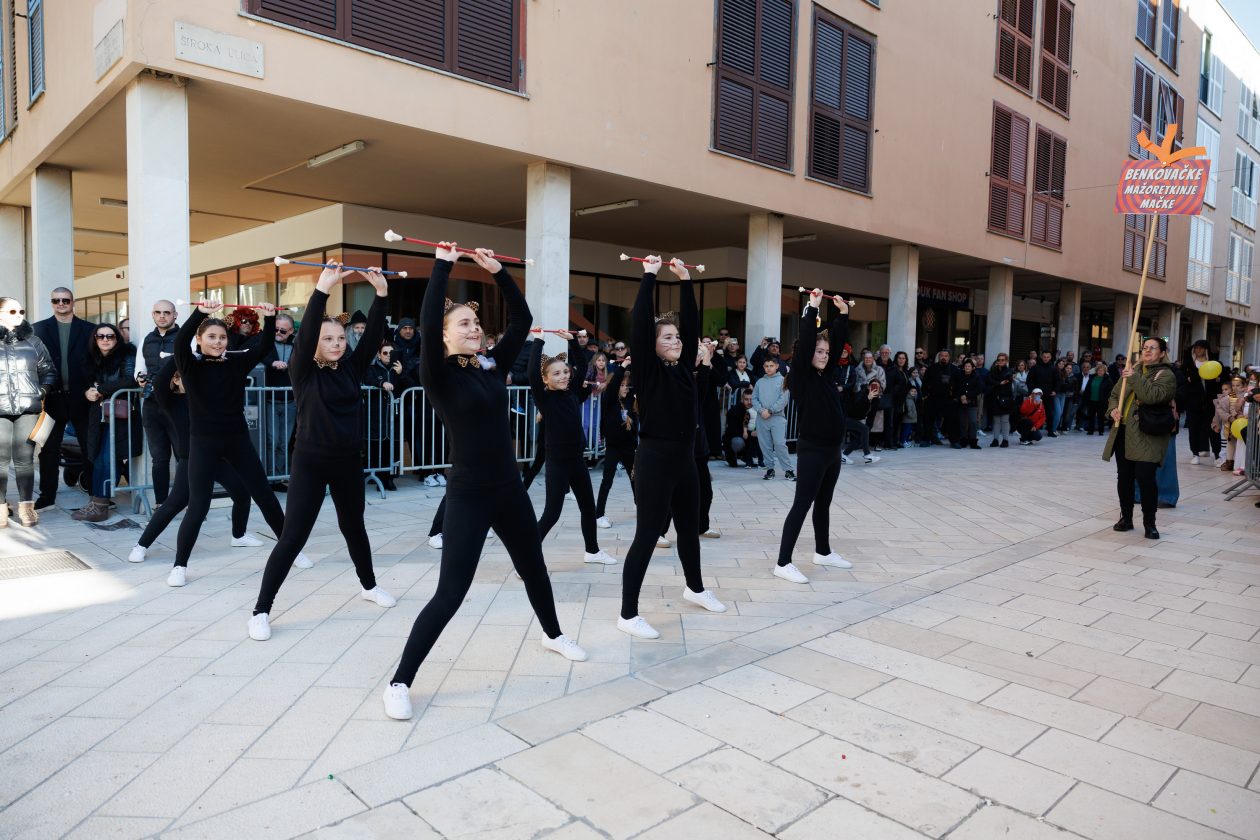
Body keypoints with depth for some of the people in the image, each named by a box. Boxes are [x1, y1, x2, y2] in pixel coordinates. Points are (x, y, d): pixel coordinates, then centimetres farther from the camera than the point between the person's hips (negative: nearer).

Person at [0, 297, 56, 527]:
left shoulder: (32, 341, 10)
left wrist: (44, 390, -1)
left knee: (24, 459, 3)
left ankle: (26, 506, 8)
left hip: (28, 408, 1)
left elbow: (48, 370, 13)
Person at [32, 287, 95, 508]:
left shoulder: (89, 329, 5)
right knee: (48, 448, 6)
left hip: (81, 397, -1)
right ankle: (47, 494, 14)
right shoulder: (39, 328, 6)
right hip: (52, 397, 1)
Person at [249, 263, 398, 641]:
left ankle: (368, 585, 41)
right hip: (310, 462, -4)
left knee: (354, 527, 21)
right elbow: (305, 333, -24)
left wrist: (381, 293, -15)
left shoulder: (350, 368, 3)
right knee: (292, 538, -4)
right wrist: (322, 289, -32)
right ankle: (261, 611, 7)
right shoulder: (303, 371, -8)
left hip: (348, 461, 5)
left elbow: (373, 336, -5)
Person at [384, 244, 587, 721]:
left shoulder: (492, 368, 5)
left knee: (533, 568, 23)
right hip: (468, 496, -6)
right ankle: (399, 683, 8)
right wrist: (442, 266, -21)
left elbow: (522, 320, 7)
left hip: (509, 489, 7)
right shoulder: (439, 376, -11)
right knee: (451, 593, -6)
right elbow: (427, 326, -28)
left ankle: (553, 634, 49)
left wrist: (497, 272, 2)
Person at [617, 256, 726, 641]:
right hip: (655, 459, -7)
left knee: (690, 529, 22)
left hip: (685, 458, 7)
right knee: (647, 536, -3)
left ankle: (695, 588, 44)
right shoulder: (648, 369, -9)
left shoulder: (683, 366, 8)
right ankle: (628, 614, 6)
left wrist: (685, 280, 8)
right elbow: (640, 323, -19)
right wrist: (649, 275, -15)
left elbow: (692, 322, 10)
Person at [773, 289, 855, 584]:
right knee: (802, 505, -6)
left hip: (832, 451, 8)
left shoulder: (826, 375, 10)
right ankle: (783, 563, -3)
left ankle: (823, 552, 33)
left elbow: (838, 341, 12)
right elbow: (804, 342, -21)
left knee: (823, 504, 19)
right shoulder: (801, 377, -10)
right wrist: (812, 308, -19)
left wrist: (843, 313, 5)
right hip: (812, 451, -8)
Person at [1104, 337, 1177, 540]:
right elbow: (1114, 394, 20)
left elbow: (1153, 395, -20)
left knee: (1145, 478, -11)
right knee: (1124, 477, 9)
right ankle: (1126, 518, 22)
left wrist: (1134, 378, -17)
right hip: (1123, 432, 6)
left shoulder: (1166, 374, -2)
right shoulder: (1133, 370, 17)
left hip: (1146, 437, -6)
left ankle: (1149, 523, 2)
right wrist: (1114, 409, 0)